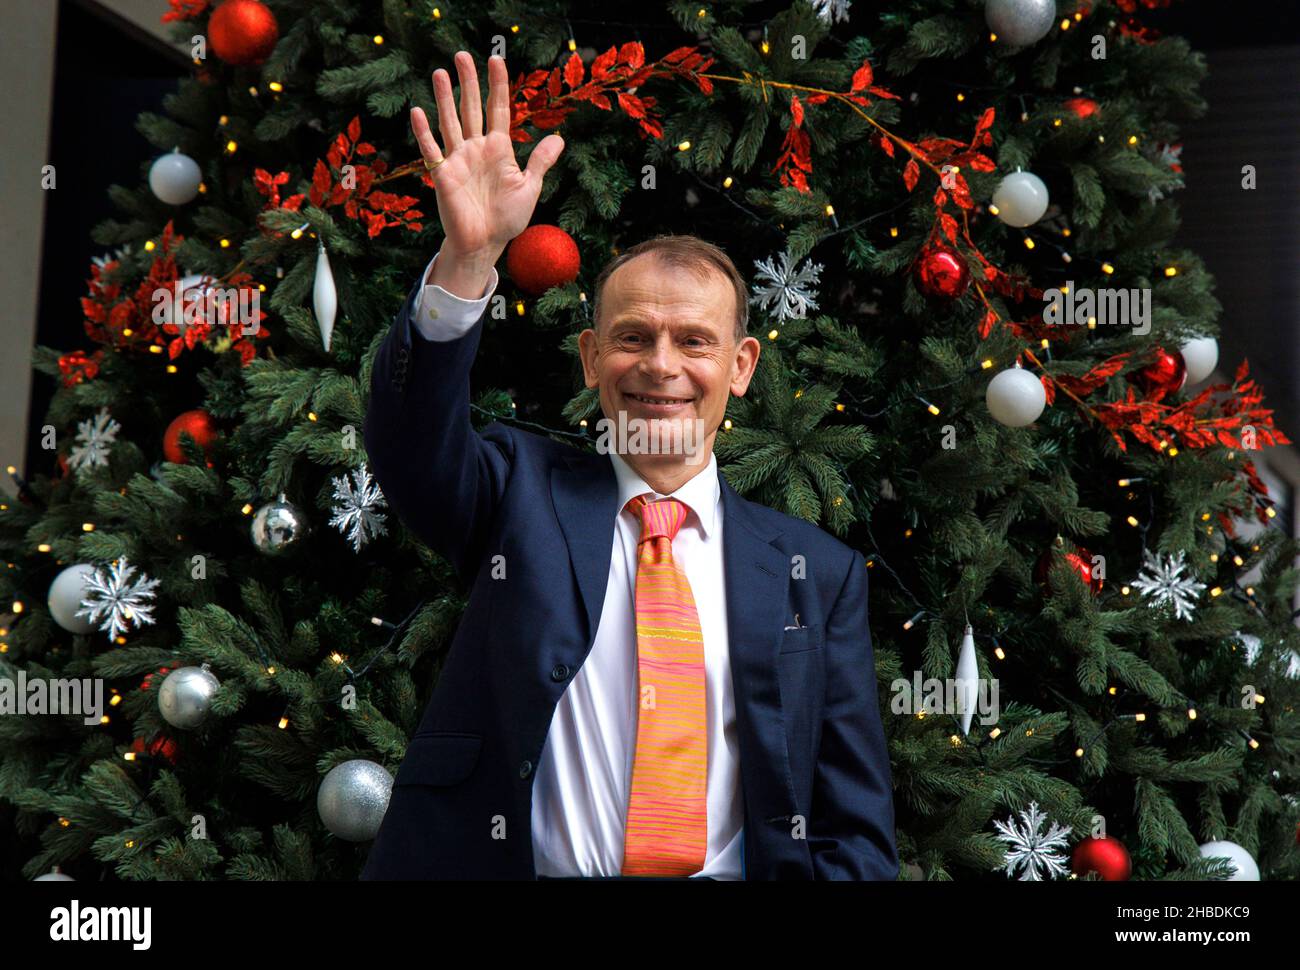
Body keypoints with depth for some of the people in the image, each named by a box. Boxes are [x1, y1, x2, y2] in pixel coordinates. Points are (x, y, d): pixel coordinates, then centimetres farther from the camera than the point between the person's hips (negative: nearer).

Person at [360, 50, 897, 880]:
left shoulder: (819, 572, 7)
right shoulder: (523, 493, 7)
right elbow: (412, 438, -13)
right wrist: (467, 260, -26)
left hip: (734, 873, 1)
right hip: (516, 869, 0)